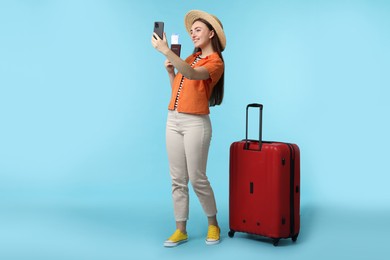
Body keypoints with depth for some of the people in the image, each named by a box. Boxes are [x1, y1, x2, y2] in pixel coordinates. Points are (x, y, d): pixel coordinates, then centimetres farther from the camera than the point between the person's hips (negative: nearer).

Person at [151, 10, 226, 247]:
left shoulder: (215, 62, -7)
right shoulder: (192, 58, 17)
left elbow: (192, 74, -28)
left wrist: (165, 50, -32)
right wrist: (170, 71, 5)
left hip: (195, 123, -7)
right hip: (173, 120, 7)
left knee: (197, 179, -2)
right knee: (178, 180, 6)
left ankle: (213, 225, 18)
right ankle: (181, 230, 12)